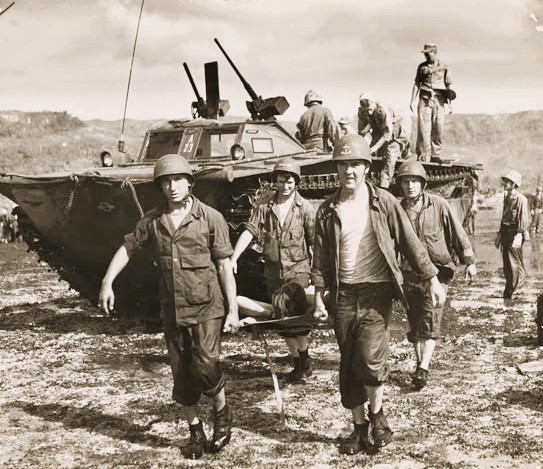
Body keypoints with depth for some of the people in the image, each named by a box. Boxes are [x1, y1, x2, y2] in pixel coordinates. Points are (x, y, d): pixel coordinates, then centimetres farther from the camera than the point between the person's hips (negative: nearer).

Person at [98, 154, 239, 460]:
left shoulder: (210, 218, -7)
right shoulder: (152, 221, 2)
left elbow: (225, 265, -5)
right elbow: (128, 248, 12)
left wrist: (233, 309, -7)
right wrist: (107, 282, 1)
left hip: (207, 308, -4)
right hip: (172, 311, 4)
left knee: (205, 365, -17)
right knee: (182, 375, 9)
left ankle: (222, 412, 13)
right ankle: (196, 432, 27)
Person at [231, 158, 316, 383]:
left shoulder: (305, 208, -3)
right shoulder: (264, 207, 2)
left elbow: (315, 242, -2)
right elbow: (249, 231, -6)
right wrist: (233, 258, -18)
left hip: (298, 269, -3)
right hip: (273, 271, 3)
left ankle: (304, 358, 3)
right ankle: (298, 363, 24)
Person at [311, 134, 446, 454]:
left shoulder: (384, 202, -3)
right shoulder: (327, 211, 4)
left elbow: (410, 243, 0)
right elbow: (320, 257, 7)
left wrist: (433, 280, -1)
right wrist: (319, 296, 4)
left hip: (377, 292, -3)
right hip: (343, 295, 3)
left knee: (371, 358, -15)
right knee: (349, 366, 8)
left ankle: (378, 415, 12)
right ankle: (360, 427, 23)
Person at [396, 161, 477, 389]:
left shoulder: (438, 205, -6)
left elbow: (458, 234, -1)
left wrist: (469, 261, -2)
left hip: (437, 271, -3)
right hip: (409, 274, 3)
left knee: (430, 321, -11)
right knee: (414, 323, 9)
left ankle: (423, 368, -10)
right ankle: (419, 364, 22)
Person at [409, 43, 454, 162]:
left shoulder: (444, 67, 9)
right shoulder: (422, 66, 11)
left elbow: (448, 85, 11)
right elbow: (417, 84, 12)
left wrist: (449, 103, 5)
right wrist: (412, 101, 4)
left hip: (439, 100, 0)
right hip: (425, 100, 0)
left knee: (438, 129, -4)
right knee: (423, 129, -8)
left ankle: (435, 155, 5)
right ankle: (423, 156, -7)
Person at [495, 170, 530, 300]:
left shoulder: (521, 199, -13)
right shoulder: (506, 196, 13)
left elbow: (523, 219, -16)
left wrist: (519, 235, -23)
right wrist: (500, 233, 19)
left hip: (514, 233, -8)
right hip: (505, 232, 8)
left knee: (514, 263, -2)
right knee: (507, 264, 12)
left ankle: (509, 292, 6)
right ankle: (508, 292, 21)